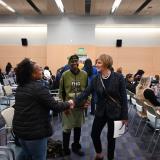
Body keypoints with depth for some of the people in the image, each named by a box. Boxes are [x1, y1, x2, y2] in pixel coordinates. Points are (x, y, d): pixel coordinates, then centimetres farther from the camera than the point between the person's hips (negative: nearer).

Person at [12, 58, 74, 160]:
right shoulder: (39, 87, -21)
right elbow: (55, 107, -20)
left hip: (19, 128, 8)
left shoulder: (20, 87, 5)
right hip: (34, 131, -8)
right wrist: (68, 104, 0)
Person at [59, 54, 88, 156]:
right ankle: (66, 149, 23)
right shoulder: (65, 75, -7)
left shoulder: (84, 74, -2)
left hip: (80, 105, 3)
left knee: (78, 127, 16)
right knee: (67, 128, 4)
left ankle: (76, 146, 36)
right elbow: (61, 91, -3)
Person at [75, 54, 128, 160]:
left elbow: (124, 98, -11)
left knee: (111, 137, 11)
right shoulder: (96, 79, -3)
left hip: (114, 112, -3)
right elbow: (86, 93, -9)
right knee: (94, 134, 10)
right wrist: (74, 102, -22)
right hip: (101, 112, 4)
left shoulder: (119, 77, -14)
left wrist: (125, 116, -10)